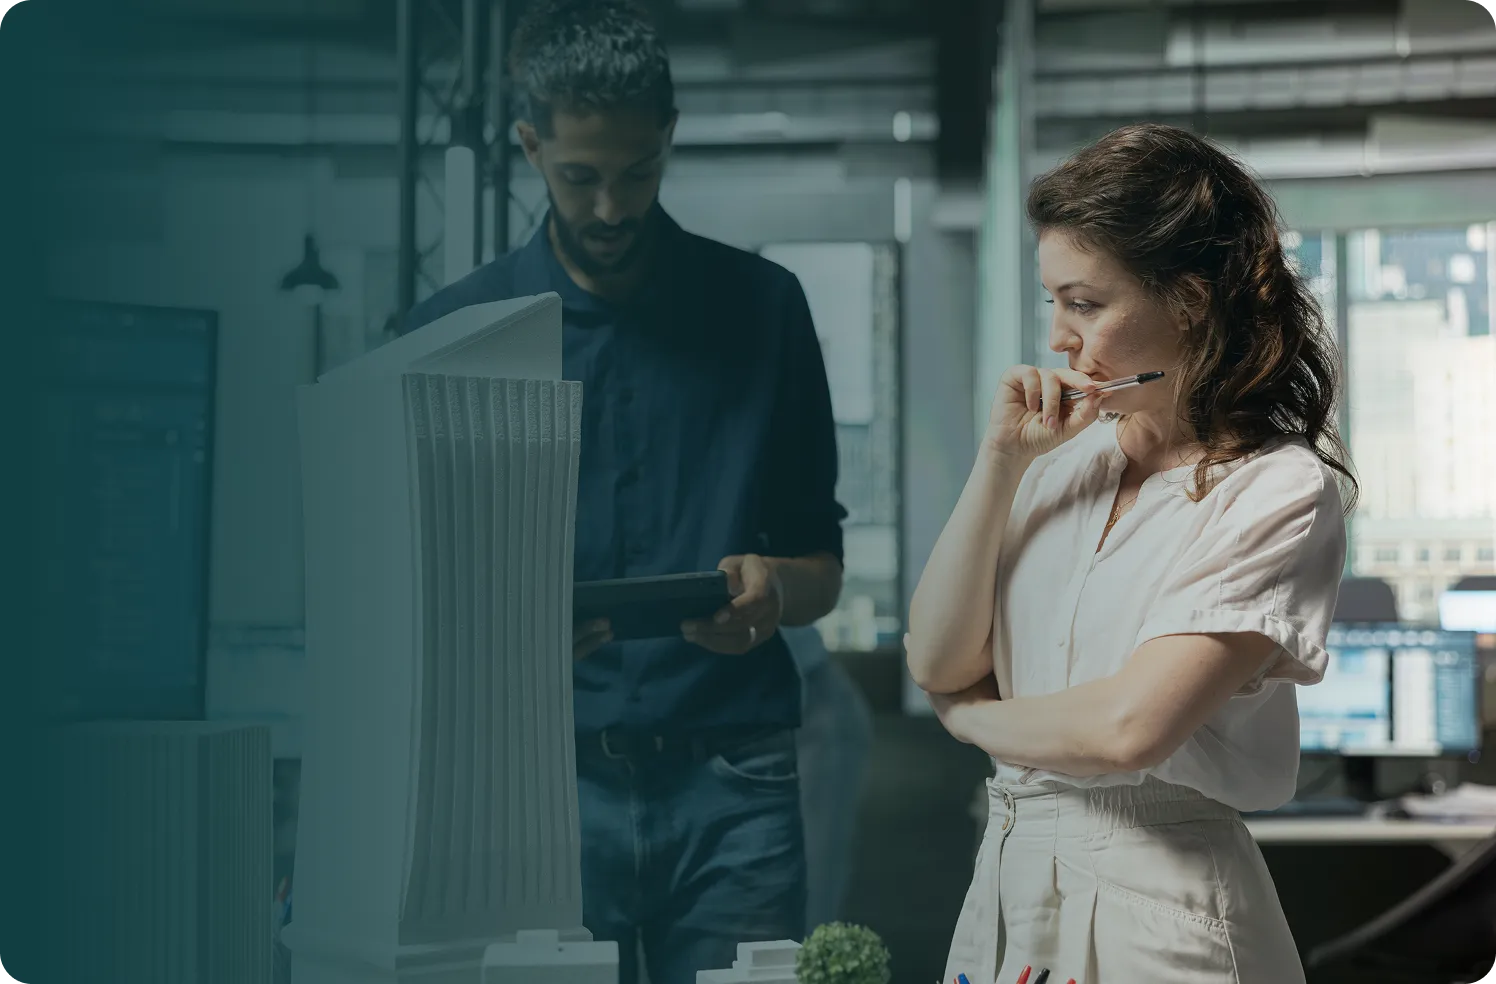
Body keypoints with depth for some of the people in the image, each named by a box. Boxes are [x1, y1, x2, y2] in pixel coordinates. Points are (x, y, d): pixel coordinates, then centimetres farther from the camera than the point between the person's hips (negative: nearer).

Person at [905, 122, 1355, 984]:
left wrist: (973, 714, -3)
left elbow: (1129, 727, -21)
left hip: (1154, 908, -6)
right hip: (1010, 881, 6)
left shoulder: (1280, 493, -13)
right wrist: (1001, 461, -6)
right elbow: (936, 662, 1)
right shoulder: (1072, 451, 6)